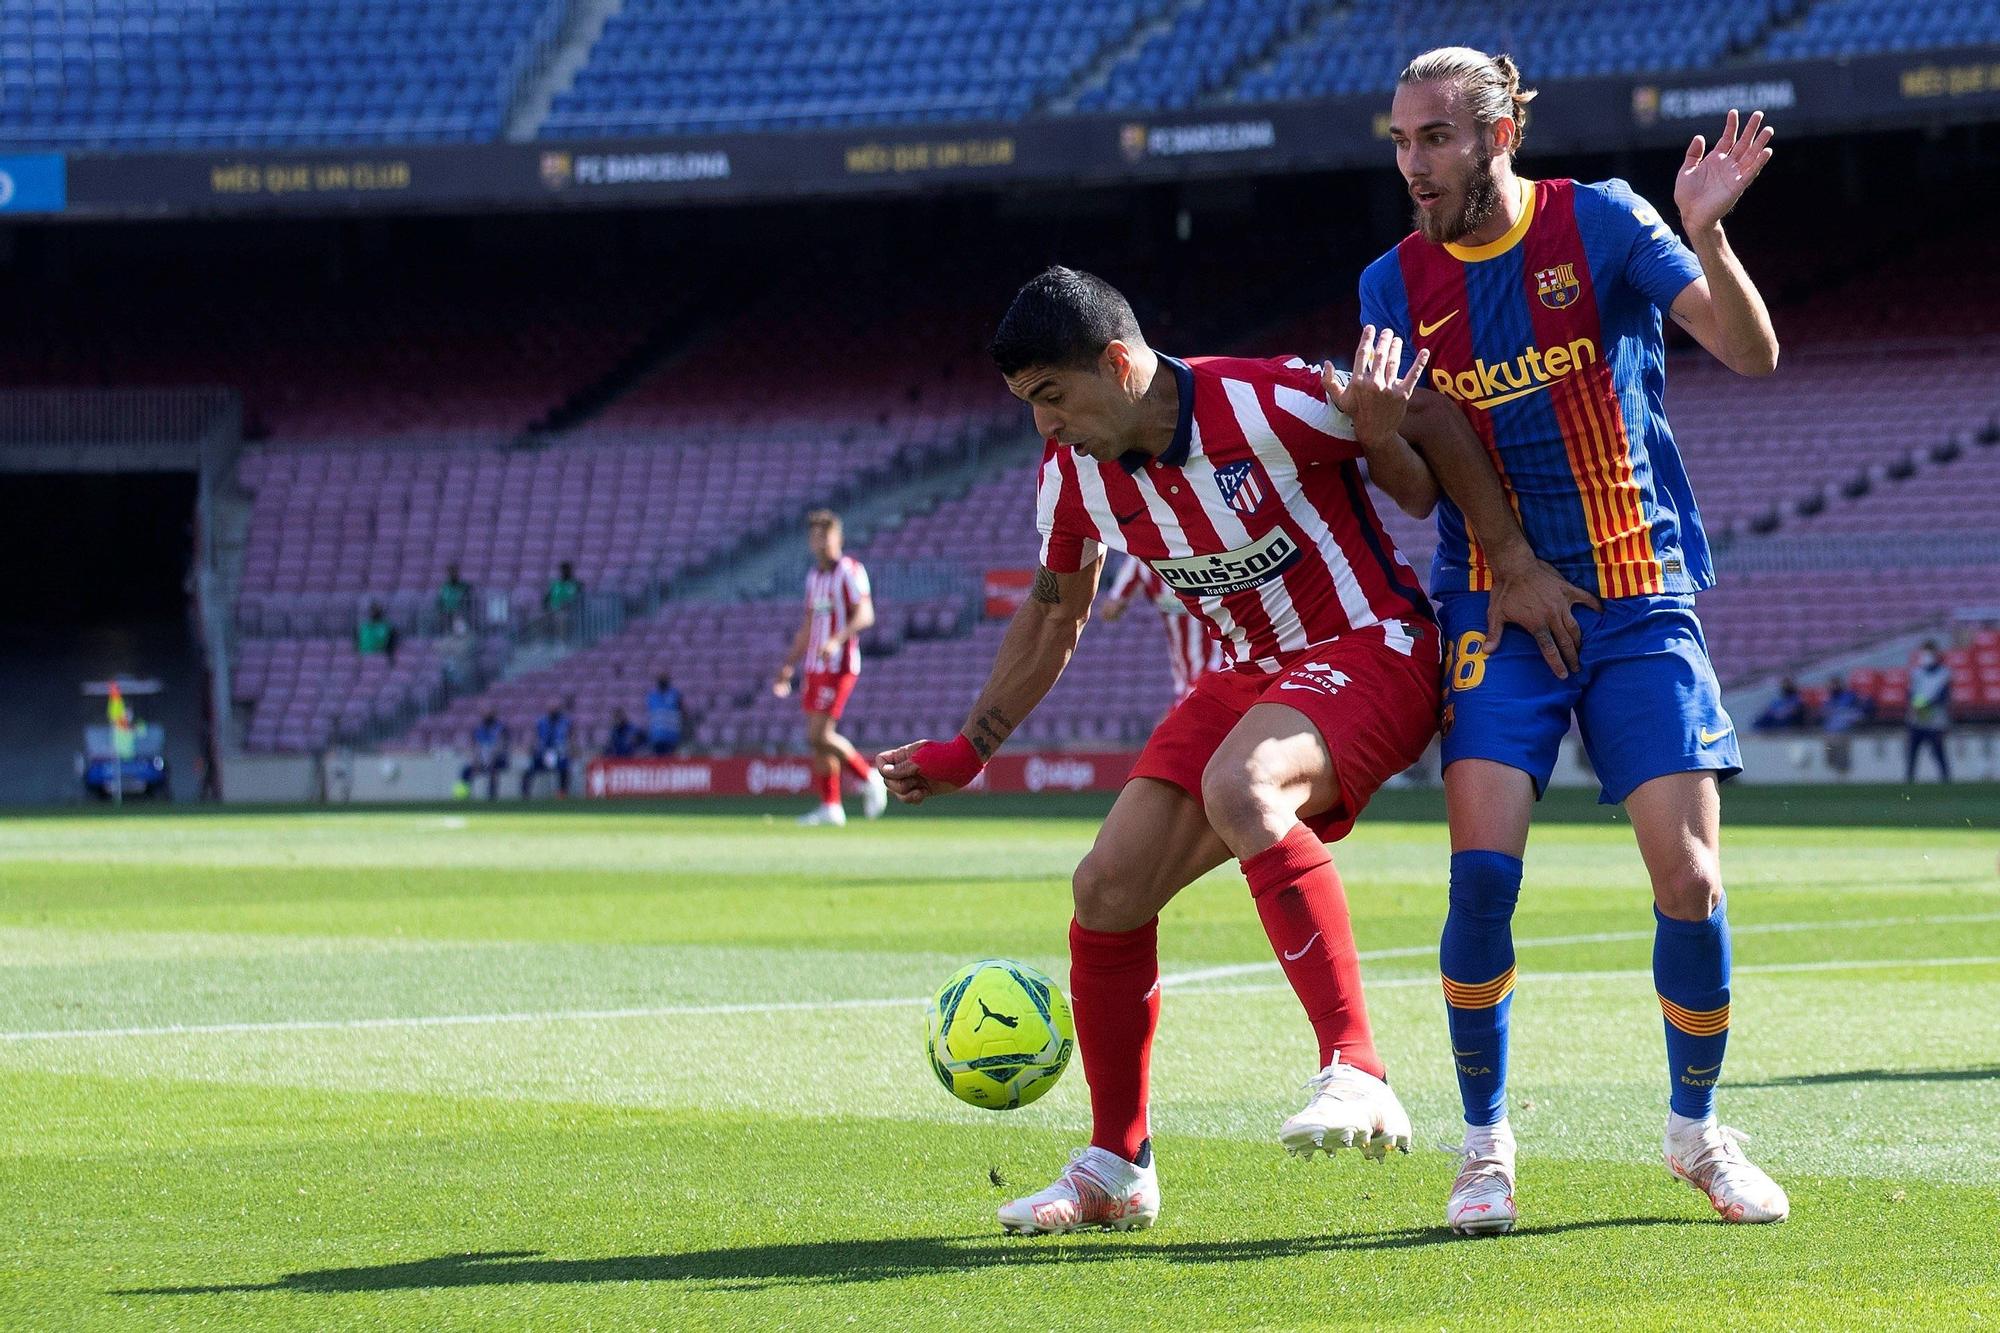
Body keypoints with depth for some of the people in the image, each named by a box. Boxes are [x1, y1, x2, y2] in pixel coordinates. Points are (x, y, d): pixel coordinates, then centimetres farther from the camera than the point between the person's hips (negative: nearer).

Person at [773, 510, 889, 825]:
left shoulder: (849, 571, -8)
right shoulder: (813, 575, 16)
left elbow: (865, 615, -19)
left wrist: (837, 640, -33)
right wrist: (788, 665, 21)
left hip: (839, 665, -8)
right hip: (815, 667, 8)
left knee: (818, 735, -14)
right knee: (818, 738, 5)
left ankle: (868, 777, 3)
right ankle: (830, 806, 10)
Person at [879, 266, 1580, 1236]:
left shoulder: (1264, 405, -23)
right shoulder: (1073, 473, -2)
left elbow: (1437, 421, -12)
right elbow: (1052, 615, 16)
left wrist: (1516, 567, -19)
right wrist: (966, 752, 18)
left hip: (1369, 649, -7)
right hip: (1247, 676, 7)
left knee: (1237, 784, -38)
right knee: (1107, 891, -4)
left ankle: (1355, 1074, -40)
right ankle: (1115, 1170, 14)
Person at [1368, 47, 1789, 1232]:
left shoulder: (1601, 223, -4)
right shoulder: (1399, 283, 3)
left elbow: (1753, 354, -12)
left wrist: (1706, 237, -29)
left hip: (1640, 601, -1)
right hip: (1498, 604, 1)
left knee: (1689, 879, -9)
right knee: (1484, 868, -17)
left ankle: (1697, 1131, 15)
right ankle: (1487, 1145, 1)